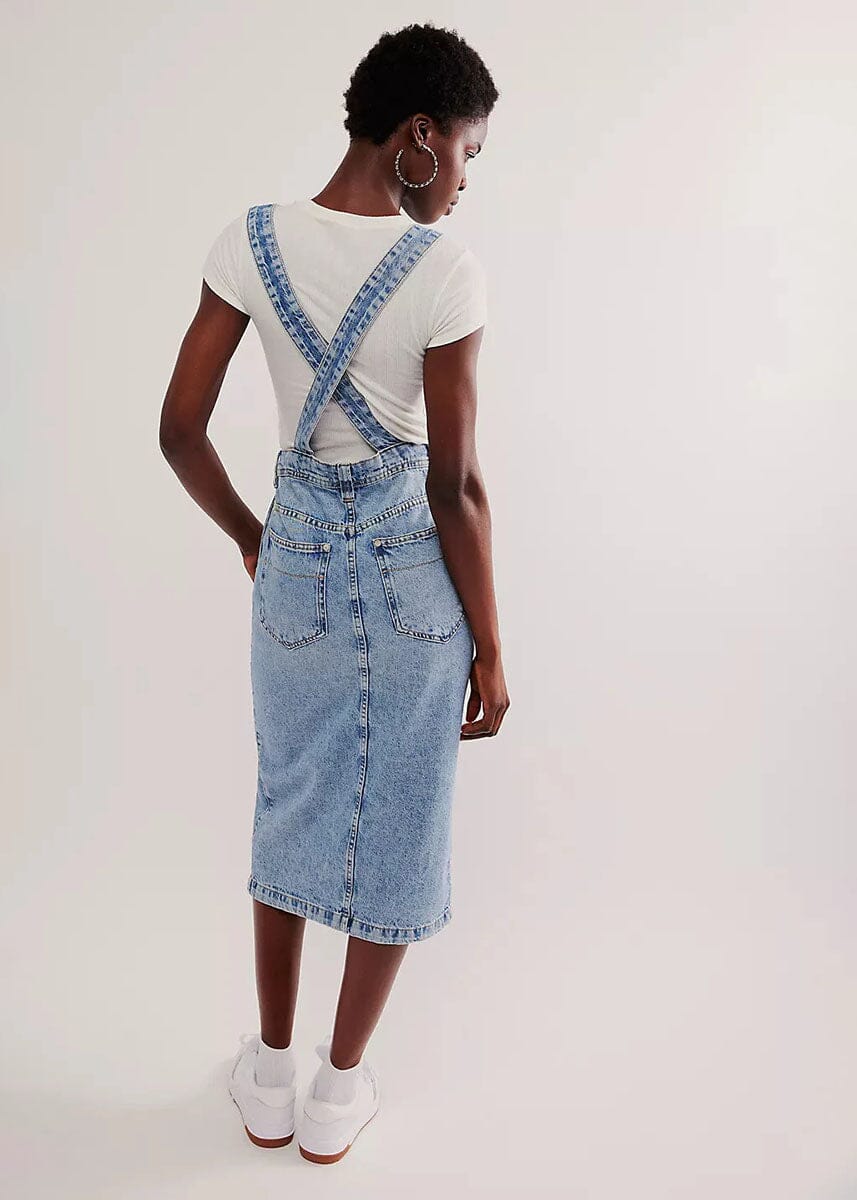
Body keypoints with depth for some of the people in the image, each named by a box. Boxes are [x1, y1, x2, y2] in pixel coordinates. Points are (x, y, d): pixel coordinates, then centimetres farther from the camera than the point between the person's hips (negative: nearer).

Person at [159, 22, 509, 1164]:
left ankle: (269, 1076, 38)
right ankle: (339, 1092, 33)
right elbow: (455, 484, -15)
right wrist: (490, 646, -5)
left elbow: (179, 429, -3)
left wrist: (249, 535, 14)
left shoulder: (251, 241, -3)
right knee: (393, 828, 15)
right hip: (413, 568, -3)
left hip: (296, 556, 4)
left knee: (291, 810, 21)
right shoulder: (445, 267, -15)